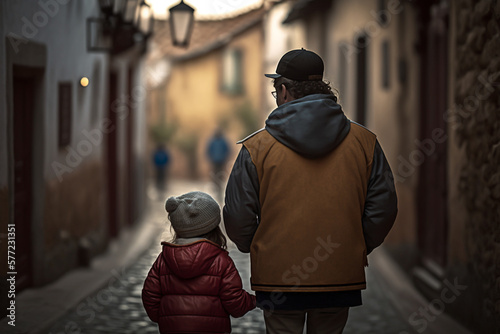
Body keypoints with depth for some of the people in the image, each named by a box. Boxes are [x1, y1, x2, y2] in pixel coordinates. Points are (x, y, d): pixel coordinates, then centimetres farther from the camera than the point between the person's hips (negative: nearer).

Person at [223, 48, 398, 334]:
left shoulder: (257, 146, -5)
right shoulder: (364, 141, 1)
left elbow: (237, 216, -3)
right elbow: (383, 207, 2)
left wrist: (255, 249, 16)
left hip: (277, 277, -2)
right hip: (342, 278, 2)